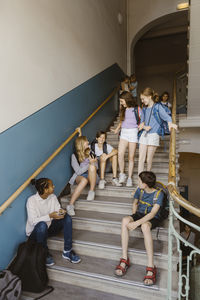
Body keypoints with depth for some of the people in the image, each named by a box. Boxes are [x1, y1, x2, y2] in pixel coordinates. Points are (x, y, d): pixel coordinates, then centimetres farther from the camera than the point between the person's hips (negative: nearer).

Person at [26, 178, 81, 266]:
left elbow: (58, 209, -3)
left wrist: (61, 211, -27)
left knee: (67, 217, -19)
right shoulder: (32, 200, -21)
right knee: (42, 225, -39)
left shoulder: (53, 197, -5)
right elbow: (33, 221, -26)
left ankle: (67, 251, -14)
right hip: (35, 232, -5)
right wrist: (50, 216, -37)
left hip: (49, 228, 5)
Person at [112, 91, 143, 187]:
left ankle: (129, 178, 12)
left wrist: (140, 126, -15)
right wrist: (117, 129, 12)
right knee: (120, 154, -14)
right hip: (123, 132, 4)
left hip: (133, 132, -3)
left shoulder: (137, 109, -2)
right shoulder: (123, 110, 12)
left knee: (131, 157, 2)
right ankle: (122, 174, 4)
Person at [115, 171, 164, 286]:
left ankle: (151, 267, -38)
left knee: (145, 226, -41)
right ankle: (125, 260, -25)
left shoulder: (159, 193, -16)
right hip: (140, 214, 5)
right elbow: (135, 203, 18)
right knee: (125, 220, -29)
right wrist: (133, 217, 2)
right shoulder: (140, 190, 0)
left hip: (153, 218, -5)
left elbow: (153, 213, -24)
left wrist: (136, 223, -32)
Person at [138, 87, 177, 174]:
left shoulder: (157, 107, 0)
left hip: (153, 135, -5)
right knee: (141, 159, -2)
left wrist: (170, 123, -35)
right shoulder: (144, 109, 16)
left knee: (149, 160, 1)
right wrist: (144, 126, -7)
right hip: (144, 135, 5)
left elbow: (166, 116, -14)